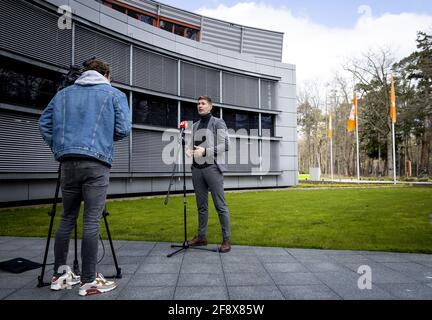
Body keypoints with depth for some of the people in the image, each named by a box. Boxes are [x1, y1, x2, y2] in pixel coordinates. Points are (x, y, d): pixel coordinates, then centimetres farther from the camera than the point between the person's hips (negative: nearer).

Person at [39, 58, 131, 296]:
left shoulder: (63, 93, 18)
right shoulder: (114, 94, 6)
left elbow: (44, 124, 13)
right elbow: (123, 129, -3)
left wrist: (59, 147, 18)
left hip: (68, 162, 5)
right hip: (96, 163, -4)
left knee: (66, 218, 14)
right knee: (92, 220, -3)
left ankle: (59, 275, 21)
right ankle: (88, 281, 3)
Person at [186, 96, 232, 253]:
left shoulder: (218, 123, 2)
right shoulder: (195, 125, 19)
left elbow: (225, 145, -7)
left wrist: (205, 151, -17)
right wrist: (189, 150, 0)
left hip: (212, 168, -5)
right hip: (197, 169, 6)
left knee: (220, 205, -4)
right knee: (201, 205, 10)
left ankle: (226, 240, 2)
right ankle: (201, 236, 19)